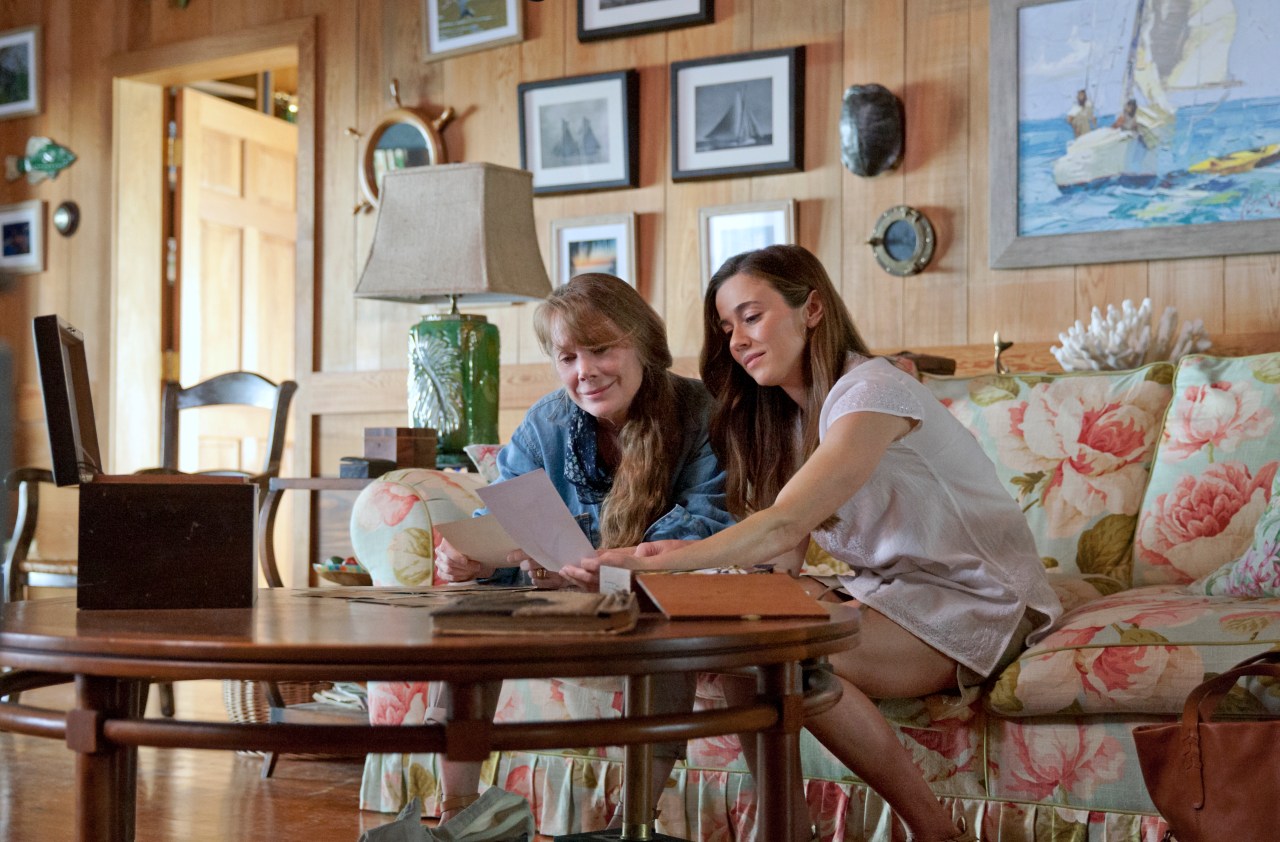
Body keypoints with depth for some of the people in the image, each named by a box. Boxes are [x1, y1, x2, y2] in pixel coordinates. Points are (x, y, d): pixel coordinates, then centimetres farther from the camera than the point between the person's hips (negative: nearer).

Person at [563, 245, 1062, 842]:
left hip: (979, 600, -8)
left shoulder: (871, 391, -17)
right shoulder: (793, 412, 10)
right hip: (887, 588, 8)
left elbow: (783, 525, -30)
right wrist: (683, 553, -21)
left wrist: (656, 563, -37)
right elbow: (784, 560, -2)